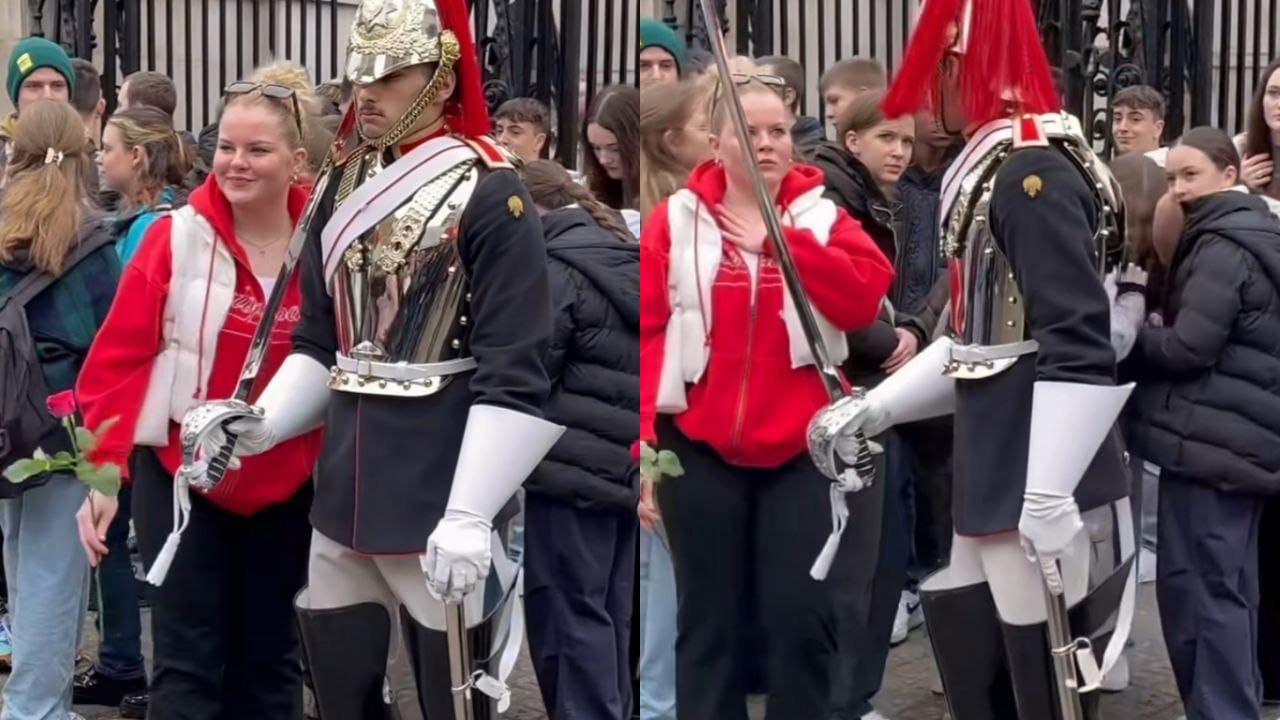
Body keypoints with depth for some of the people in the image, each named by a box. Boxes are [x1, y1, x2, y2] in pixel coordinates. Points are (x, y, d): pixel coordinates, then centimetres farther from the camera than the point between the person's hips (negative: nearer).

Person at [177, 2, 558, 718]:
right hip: (343, 487, 7)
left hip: (439, 495, -6)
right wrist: (262, 423, -1)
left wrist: (469, 515, -23)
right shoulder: (339, 189, 10)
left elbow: (515, 376, -16)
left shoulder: (488, 195, -11)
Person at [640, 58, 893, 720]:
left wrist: (783, 240, -15)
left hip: (800, 448, 1)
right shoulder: (676, 220, 1)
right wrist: (643, 427, -11)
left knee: (803, 616, 2)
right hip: (700, 448, 0)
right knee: (709, 620, 8)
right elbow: (645, 328, -2)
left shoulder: (822, 216, 4)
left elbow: (866, 297, -11)